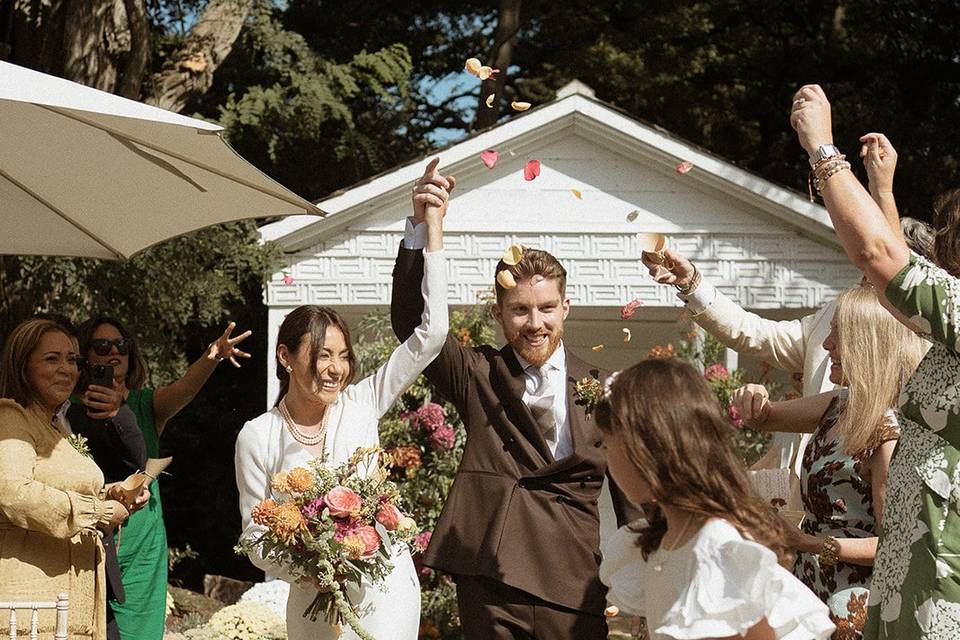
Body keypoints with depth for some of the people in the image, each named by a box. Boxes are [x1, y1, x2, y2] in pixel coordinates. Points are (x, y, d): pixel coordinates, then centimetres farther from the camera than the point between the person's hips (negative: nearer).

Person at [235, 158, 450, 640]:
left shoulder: (361, 403, -2)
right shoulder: (258, 437, -5)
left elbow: (431, 332, -7)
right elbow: (255, 535, 0)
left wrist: (432, 226, -9)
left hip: (386, 588, 0)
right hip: (313, 601, 0)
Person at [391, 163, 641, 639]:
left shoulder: (599, 388, 8)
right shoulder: (478, 376, 9)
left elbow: (623, 491, 9)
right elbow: (411, 321, -4)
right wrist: (420, 226, -16)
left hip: (575, 587, 0)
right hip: (490, 581, 0)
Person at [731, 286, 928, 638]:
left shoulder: (890, 435, -22)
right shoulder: (841, 405, 4)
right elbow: (765, 418, 16)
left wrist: (809, 543, -29)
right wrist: (754, 399, -8)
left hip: (851, 612, -8)